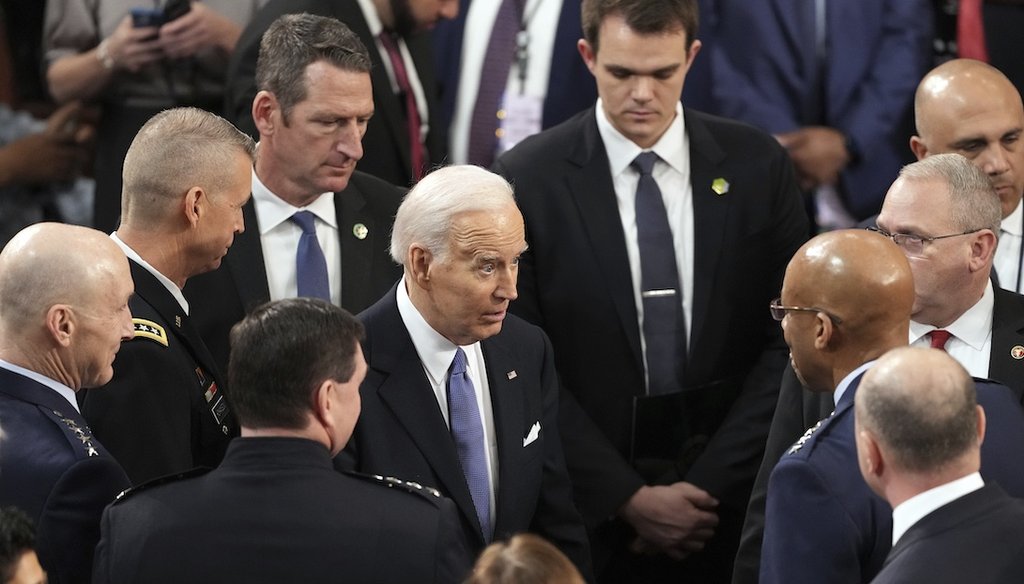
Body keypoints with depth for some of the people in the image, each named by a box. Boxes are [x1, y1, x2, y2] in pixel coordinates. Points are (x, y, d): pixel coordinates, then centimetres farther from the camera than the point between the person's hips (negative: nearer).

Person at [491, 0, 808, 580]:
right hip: (592, 511, -1)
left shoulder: (758, 166, 0)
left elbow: (786, 342, -2)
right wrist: (629, 500, -12)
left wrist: (711, 487, -10)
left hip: (728, 500, 1)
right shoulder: (528, 180, -6)